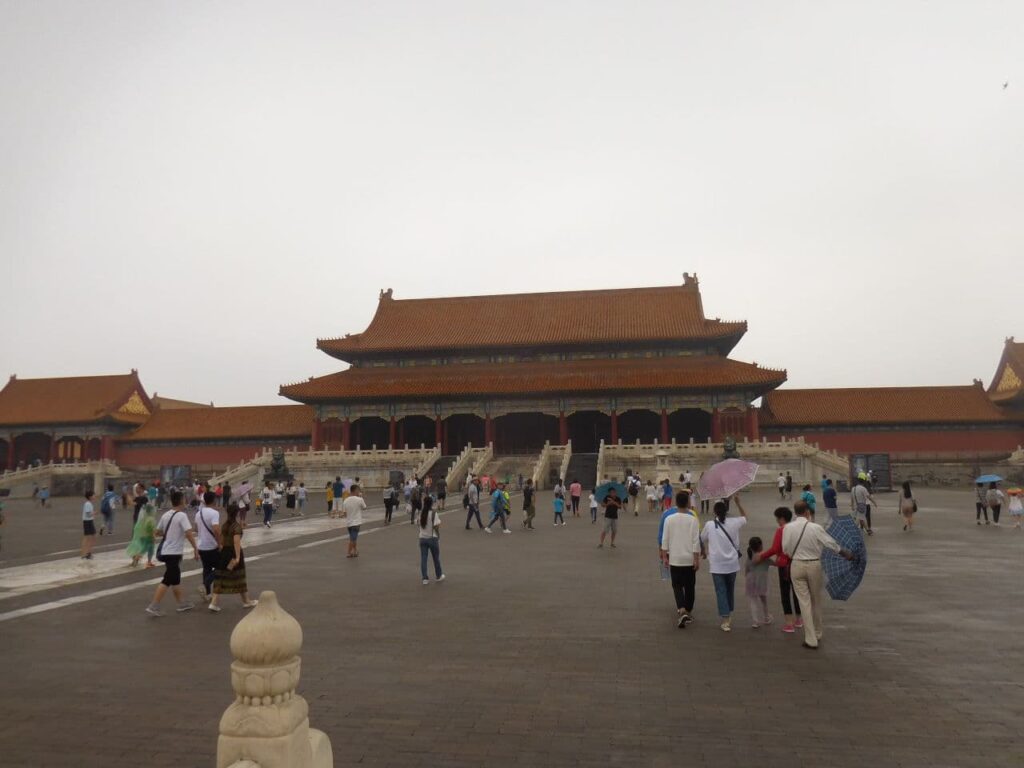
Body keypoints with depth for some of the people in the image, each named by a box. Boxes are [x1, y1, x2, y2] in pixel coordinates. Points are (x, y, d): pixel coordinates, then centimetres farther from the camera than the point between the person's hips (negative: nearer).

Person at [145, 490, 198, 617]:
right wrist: (195, 548, -15)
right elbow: (189, 533, -23)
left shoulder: (166, 515, 7)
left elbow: (158, 533, 15)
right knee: (168, 580, -2)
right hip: (174, 553, -8)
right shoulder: (182, 515, -15)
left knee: (175, 578, 17)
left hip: (165, 551, 8)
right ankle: (153, 606, -3)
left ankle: (181, 603, 26)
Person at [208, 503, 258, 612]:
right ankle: (246, 601, 22)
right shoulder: (237, 525, -15)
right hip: (234, 552, -6)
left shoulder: (224, 525, 7)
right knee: (239, 577, 7)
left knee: (221, 578, 7)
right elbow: (236, 541, -23)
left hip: (224, 552, 6)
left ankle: (214, 603, -3)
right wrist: (238, 557, -25)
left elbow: (221, 540, 12)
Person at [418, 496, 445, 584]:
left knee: (423, 559, 6)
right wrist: (439, 523, 0)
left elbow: (419, 523, 9)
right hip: (432, 538, -4)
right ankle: (439, 576, 26)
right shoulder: (433, 513, -15)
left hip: (422, 538, 4)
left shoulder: (420, 513, 1)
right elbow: (437, 526, -19)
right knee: (436, 558, 13)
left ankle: (425, 578, 4)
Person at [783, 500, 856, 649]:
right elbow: (831, 543, -6)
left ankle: (811, 639, 6)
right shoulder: (815, 527, -16)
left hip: (796, 565, 0)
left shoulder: (787, 528, -11)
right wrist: (846, 553, 11)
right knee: (816, 600, 19)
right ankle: (818, 633, 37)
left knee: (804, 601, 5)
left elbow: (785, 549, -4)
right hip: (814, 565, 0)